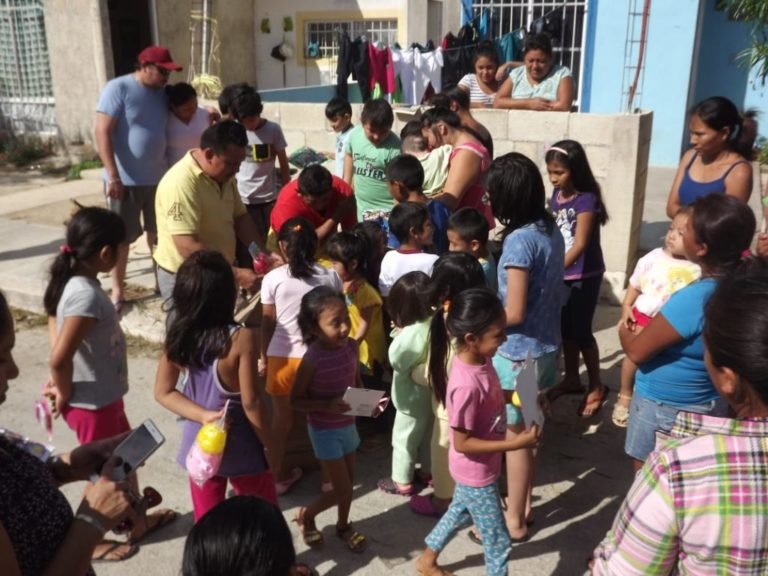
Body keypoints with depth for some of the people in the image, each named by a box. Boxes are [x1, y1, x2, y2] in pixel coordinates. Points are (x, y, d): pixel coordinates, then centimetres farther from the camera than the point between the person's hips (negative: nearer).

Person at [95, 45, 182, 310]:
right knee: (121, 237, 6)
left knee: (159, 233, 14)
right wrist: (112, 176, -21)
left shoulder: (162, 93, 7)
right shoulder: (118, 88, -11)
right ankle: (117, 290, 19)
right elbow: (102, 133, -15)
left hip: (158, 177, 5)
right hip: (125, 179, -5)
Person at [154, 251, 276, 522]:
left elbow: (163, 392, -5)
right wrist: (269, 445, -7)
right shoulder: (242, 338, -25)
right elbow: (251, 403, -21)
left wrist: (204, 416, -11)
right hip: (241, 449, -4)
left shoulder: (177, 337, -11)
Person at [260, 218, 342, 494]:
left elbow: (268, 323, -1)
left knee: (281, 418, 16)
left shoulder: (273, 278, -7)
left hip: (282, 355, 0)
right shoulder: (330, 276, -4)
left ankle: (277, 476, 28)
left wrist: (263, 357, 12)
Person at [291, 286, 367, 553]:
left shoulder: (351, 346, -9)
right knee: (342, 490, 4)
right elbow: (296, 400, -16)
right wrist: (327, 405, -30)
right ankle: (306, 516, 31)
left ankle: (343, 525, 45)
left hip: (348, 425, 6)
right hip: (324, 431, -6)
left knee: (349, 482, 19)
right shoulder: (312, 359, -26)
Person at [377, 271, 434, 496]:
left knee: (404, 438, 11)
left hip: (413, 397, -8)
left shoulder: (411, 334, -33)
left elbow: (396, 360, -21)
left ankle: (402, 481, 26)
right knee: (427, 434, 25)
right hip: (431, 393, 8)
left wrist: (398, 335, -11)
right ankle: (427, 472, 42)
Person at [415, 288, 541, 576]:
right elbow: (462, 443, -28)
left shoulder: (480, 359, -11)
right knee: (498, 542, 13)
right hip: (477, 474, -8)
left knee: (459, 511, 32)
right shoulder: (466, 385, -37)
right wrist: (515, 443, -29)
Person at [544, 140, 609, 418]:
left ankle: (597, 386, 19)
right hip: (562, 274, 7)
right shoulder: (557, 195, 2)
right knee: (566, 328, 16)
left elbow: (580, 244, -28)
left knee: (581, 331, 1)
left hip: (584, 276, -7)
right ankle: (572, 379, 33)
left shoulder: (586, 199, -20)